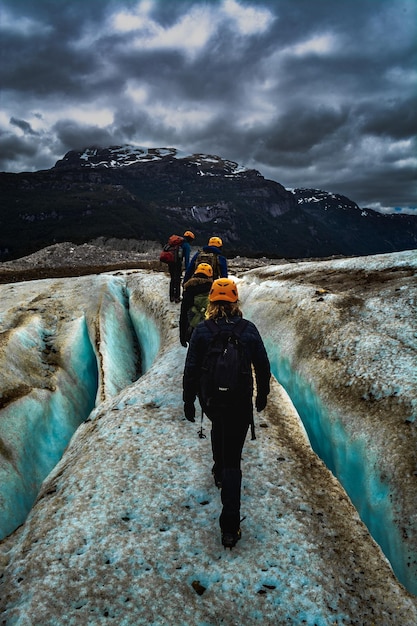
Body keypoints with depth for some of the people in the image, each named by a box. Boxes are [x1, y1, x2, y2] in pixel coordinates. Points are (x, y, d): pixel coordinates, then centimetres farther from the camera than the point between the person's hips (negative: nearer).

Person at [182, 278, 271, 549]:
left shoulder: (202, 331, -9)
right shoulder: (249, 329, -7)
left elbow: (191, 369, -7)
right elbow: (263, 366, 0)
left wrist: (188, 400, 4)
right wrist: (262, 394, 15)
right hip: (241, 401, -1)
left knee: (219, 428, 36)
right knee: (233, 460, 3)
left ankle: (219, 471, 55)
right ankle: (230, 526, 2)